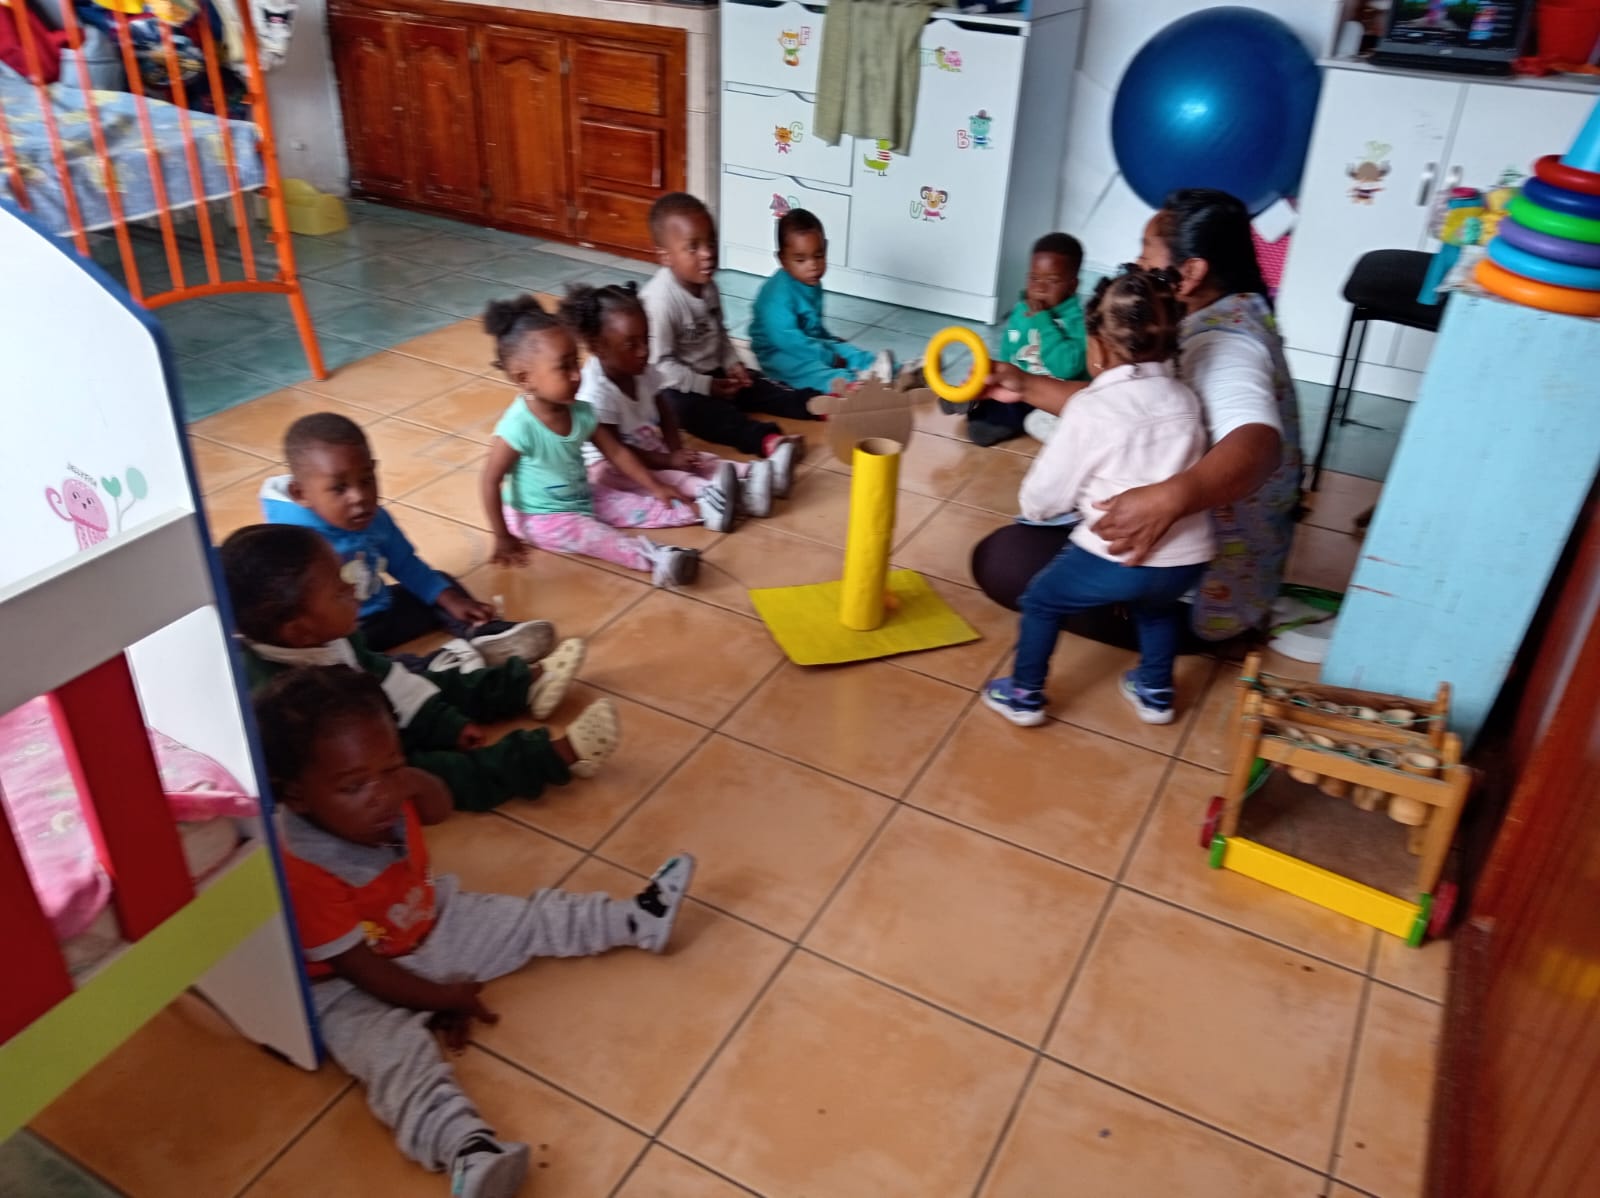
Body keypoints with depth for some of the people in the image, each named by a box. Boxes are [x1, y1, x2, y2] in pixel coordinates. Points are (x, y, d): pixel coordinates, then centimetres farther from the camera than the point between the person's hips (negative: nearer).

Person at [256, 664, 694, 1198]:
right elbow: (364, 971, -27)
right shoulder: (303, 874, -36)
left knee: (531, 919, 7)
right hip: (353, 992, -7)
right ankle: (469, 1149, -55)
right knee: (397, 1051, -33)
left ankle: (638, 920, 23)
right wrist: (444, 998, -15)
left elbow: (439, 809, 6)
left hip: (428, 928, 7)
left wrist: (417, 782, -19)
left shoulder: (384, 800, -17)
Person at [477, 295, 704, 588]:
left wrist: (656, 487, 2)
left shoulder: (581, 412, -10)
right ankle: (653, 557, -48)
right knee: (590, 535, -30)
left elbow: (617, 452, 3)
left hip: (582, 498, 8)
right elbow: (491, 480, -22)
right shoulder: (519, 427, -30)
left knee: (637, 503, -2)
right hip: (540, 517, -8)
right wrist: (503, 537, -18)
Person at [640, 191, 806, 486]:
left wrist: (732, 364, 0)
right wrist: (706, 386, -20)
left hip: (714, 374, 10)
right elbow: (660, 364, -24)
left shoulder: (708, 287, 2)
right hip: (675, 388, -10)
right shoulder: (659, 299, -25)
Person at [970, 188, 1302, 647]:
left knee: (999, 559, -10)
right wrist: (1028, 386, -2)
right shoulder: (1222, 322, 4)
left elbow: (1256, 445, -46)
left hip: (1204, 584, -10)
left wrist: (1169, 497, -64)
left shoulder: (1221, 343, -27)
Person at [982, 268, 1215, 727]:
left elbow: (1044, 495, -1)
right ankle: (1156, 693, 47)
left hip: (1117, 556, -5)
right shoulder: (1185, 398, 9)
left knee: (1040, 600, 20)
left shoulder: (1090, 409, -6)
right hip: (1188, 559, 6)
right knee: (1156, 603, 38)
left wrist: (1034, 507, 23)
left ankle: (1024, 697, 30)